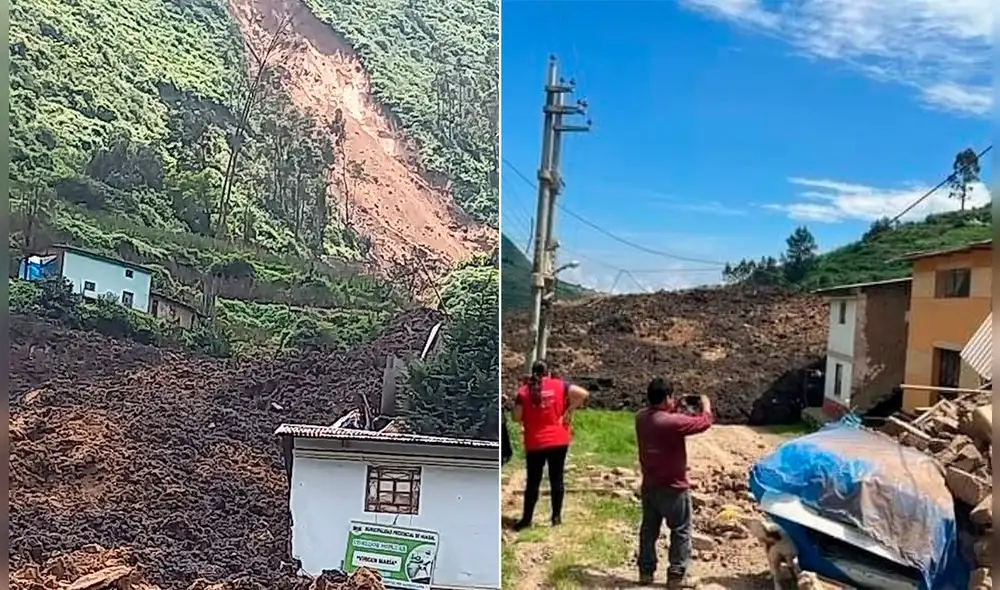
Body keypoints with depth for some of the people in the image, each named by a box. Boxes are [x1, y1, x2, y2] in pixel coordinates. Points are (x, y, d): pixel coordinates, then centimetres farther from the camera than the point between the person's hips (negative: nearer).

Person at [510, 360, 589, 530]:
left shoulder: (524, 391, -4)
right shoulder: (559, 385, -2)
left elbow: (516, 417, -4)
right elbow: (583, 394, -9)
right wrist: (569, 411, -1)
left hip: (534, 443, 0)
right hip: (558, 440, 1)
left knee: (533, 481, 8)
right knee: (556, 478, 11)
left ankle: (526, 518, 12)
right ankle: (556, 516, 16)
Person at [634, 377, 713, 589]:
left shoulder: (641, 417, -3)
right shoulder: (673, 422, -25)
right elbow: (704, 422, -13)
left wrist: (675, 408, 12)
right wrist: (706, 405, 5)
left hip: (649, 486, 7)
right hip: (673, 488, -7)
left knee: (649, 529, 16)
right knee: (681, 531, 7)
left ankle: (645, 571, 23)